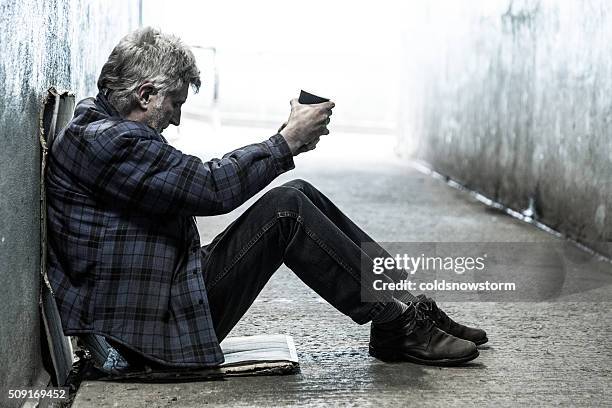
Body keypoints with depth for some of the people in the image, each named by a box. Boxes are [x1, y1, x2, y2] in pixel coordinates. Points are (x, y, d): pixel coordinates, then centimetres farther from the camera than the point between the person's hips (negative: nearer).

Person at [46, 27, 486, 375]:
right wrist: (290, 139, -11)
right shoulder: (100, 141, -18)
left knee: (298, 192, 3)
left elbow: (197, 182, 16)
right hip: (150, 323, -10)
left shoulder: (107, 129, 15)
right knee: (285, 208, -18)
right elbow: (211, 186, -21)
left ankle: (404, 300, 5)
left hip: (172, 285, 10)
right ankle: (394, 325, -9)